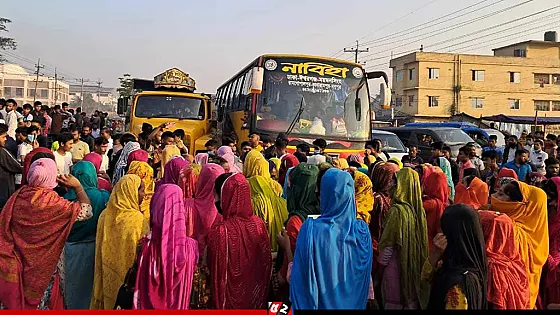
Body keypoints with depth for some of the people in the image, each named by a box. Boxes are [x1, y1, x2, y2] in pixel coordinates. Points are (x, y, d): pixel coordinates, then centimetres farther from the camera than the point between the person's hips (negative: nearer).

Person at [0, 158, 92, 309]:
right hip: (42, 267, -4)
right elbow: (86, 212, -19)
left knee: (16, 300, 21)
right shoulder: (52, 202, -22)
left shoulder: (17, 196, -8)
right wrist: (78, 186, -10)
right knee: (40, 300, 15)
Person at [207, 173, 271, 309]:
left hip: (231, 299, -4)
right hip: (257, 295, 4)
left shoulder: (220, 231, -25)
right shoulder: (258, 223, -10)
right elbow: (267, 262, 0)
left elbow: (216, 270, -17)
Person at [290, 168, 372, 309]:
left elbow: (300, 278, -17)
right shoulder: (362, 230, -12)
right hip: (354, 303, 3)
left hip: (323, 303, -3)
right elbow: (366, 277, 1)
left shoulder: (310, 229, -24)